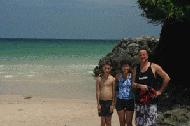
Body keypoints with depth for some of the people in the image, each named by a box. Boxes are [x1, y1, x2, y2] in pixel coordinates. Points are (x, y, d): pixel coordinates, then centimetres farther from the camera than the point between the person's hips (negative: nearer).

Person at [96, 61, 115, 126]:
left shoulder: (112, 79, -2)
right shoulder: (99, 79, 1)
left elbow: (113, 92, -1)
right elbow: (97, 91, 0)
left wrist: (112, 104, -4)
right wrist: (98, 104, -5)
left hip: (109, 102, -1)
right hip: (102, 102, 1)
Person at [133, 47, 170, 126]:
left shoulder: (153, 67, -2)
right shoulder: (136, 69, 10)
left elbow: (167, 78, 0)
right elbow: (133, 84, 9)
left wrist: (160, 91, -1)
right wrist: (140, 86, -11)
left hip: (151, 101, -4)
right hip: (139, 101, 4)